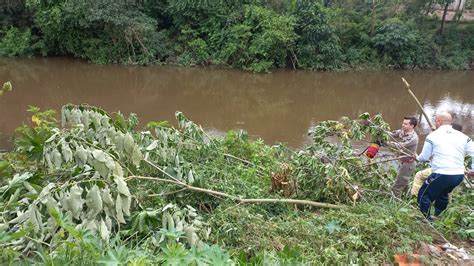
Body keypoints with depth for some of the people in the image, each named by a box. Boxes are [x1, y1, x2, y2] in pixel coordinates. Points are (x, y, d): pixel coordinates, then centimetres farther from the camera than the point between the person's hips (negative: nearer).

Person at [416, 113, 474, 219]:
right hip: (459, 175, 6)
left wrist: (417, 158, 23)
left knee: (424, 196, 10)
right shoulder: (463, 136, 6)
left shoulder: (433, 136, -6)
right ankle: (437, 217, 42)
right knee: (443, 194, 30)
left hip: (442, 175, -6)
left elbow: (424, 157, 1)